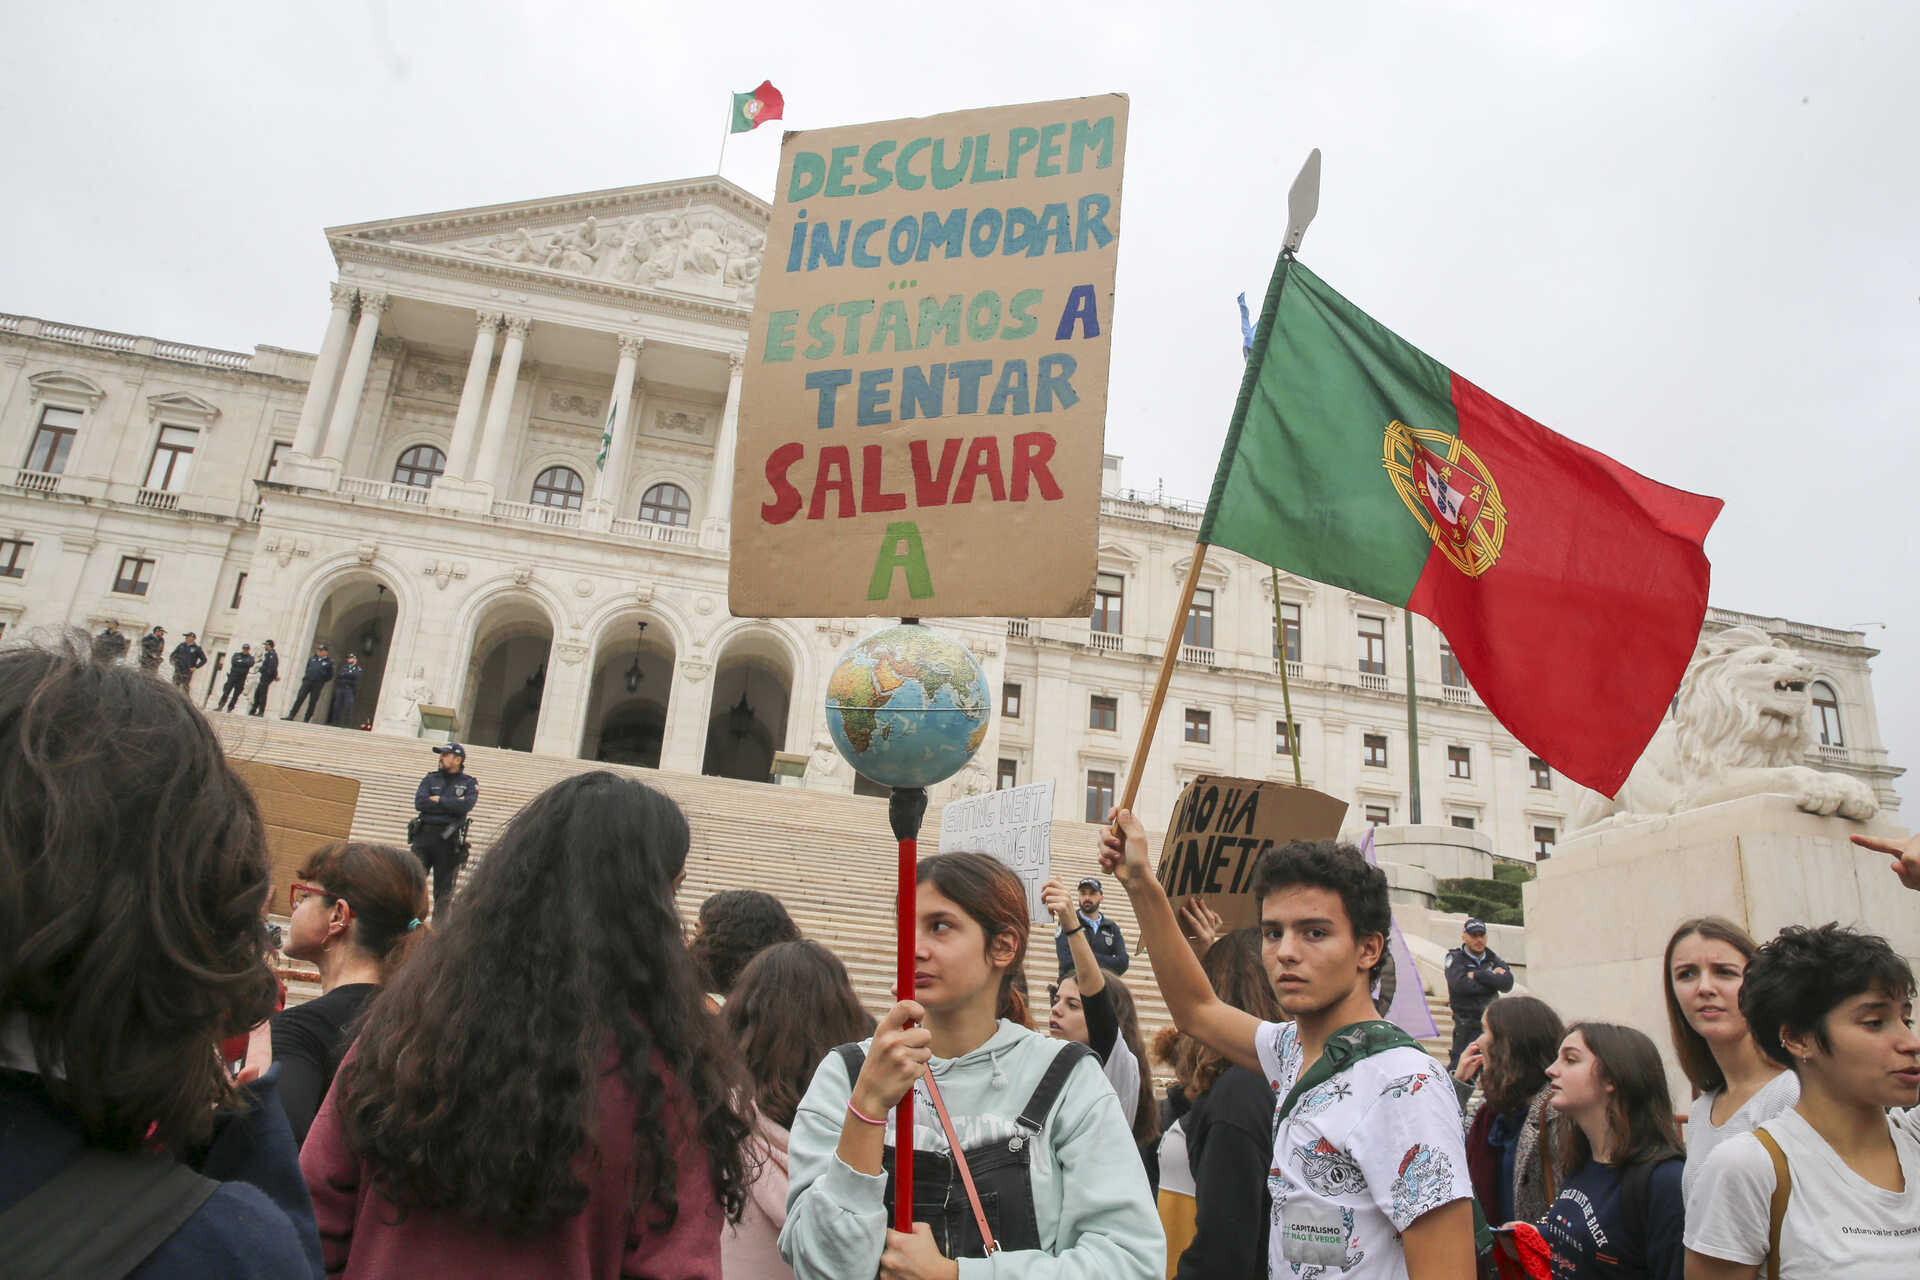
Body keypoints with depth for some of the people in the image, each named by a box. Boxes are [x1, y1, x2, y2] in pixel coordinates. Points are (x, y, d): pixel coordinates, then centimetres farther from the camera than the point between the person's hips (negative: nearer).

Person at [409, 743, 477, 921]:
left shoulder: (469, 783, 7)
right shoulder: (430, 779, 13)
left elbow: (466, 805, -13)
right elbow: (419, 802, -4)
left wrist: (439, 800, -6)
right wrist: (452, 804, -8)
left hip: (449, 840, -2)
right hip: (424, 835, 2)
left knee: (444, 889, 3)